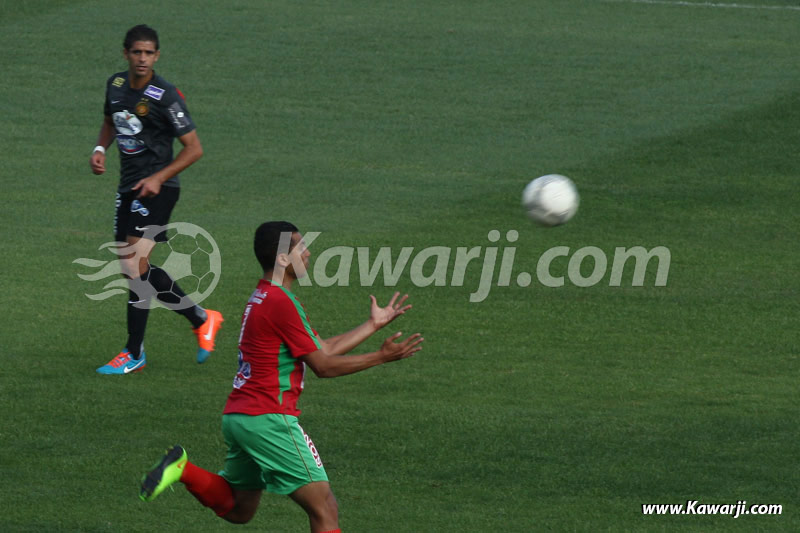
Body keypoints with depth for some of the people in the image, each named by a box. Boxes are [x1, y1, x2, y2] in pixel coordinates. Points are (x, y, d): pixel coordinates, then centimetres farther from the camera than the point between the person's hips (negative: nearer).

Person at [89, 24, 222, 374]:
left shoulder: (166, 96, -15)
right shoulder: (116, 85, 6)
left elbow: (194, 148, -11)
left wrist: (158, 178, -20)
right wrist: (100, 149, 6)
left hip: (155, 189, -8)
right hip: (128, 187, 8)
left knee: (134, 262, -17)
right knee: (136, 269, 11)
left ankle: (134, 354, -11)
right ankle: (201, 319, 28)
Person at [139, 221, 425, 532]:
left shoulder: (263, 298, 16)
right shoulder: (281, 303, -15)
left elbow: (323, 349, 19)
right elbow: (323, 366, -11)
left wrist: (374, 324, 23)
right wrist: (381, 357, -6)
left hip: (237, 415, 10)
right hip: (269, 419, -10)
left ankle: (183, 469, 4)